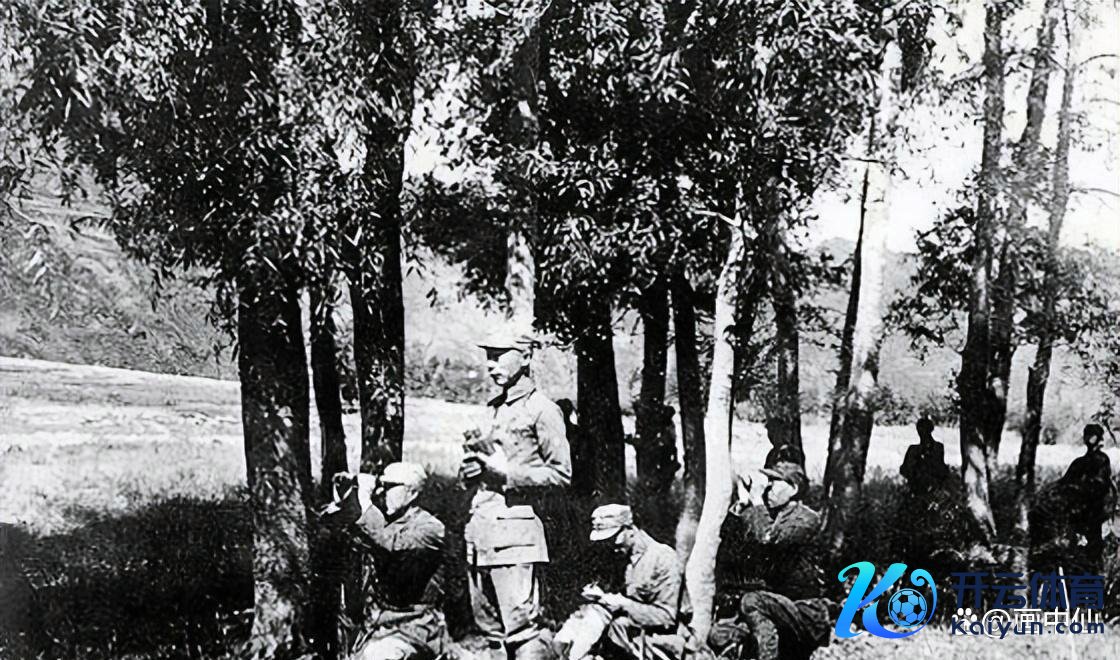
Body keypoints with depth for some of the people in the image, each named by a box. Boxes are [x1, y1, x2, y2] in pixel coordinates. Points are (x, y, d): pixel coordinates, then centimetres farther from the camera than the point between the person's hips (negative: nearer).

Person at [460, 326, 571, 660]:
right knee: (490, 629, 11)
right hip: (480, 529, 8)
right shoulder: (494, 409, 21)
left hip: (515, 530, -8)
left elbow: (561, 473, -8)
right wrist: (469, 469, 6)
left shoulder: (541, 409, -3)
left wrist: (507, 473, -15)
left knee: (521, 626, -11)